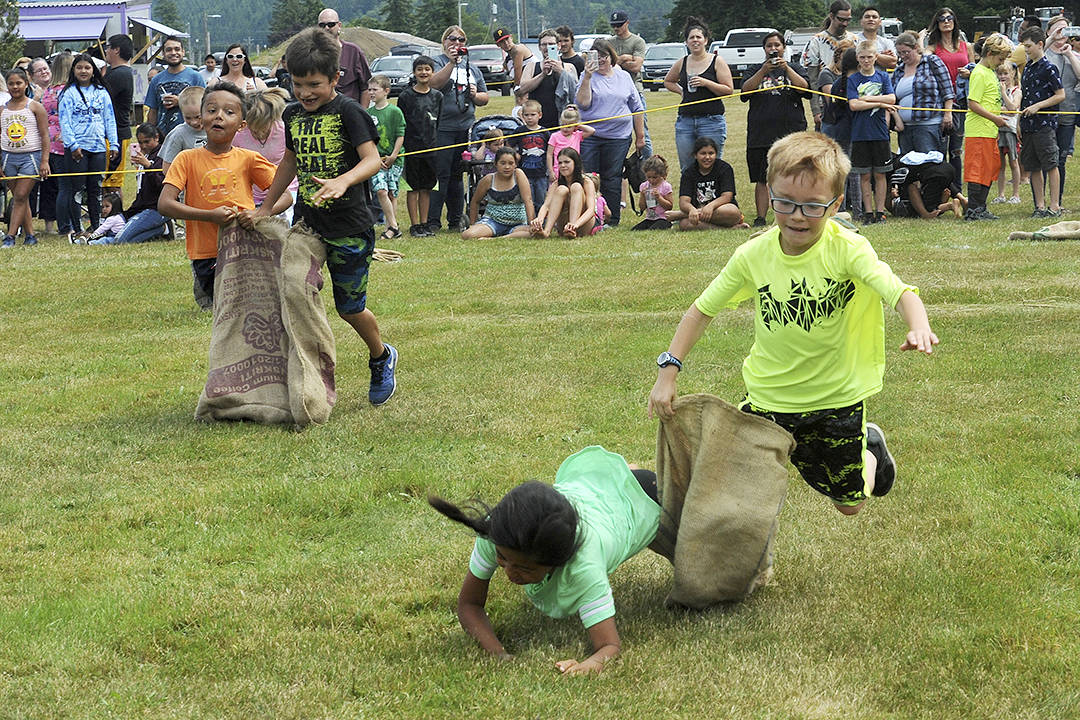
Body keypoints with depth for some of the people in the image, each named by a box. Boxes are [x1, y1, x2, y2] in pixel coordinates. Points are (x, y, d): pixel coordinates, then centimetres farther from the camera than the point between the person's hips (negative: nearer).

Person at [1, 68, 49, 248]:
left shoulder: (35, 107, -1)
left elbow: (44, 135, -2)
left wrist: (45, 161, -8)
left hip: (31, 156, -4)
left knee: (21, 196, -10)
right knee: (19, 198, 6)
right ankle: (29, 235, 12)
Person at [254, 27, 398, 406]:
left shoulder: (347, 111, -12)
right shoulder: (293, 115, 7)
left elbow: (372, 159, -21)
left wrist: (343, 181, -40)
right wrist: (265, 208, 25)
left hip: (349, 228, -5)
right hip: (306, 223, 5)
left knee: (350, 307, 6)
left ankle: (382, 359, 34)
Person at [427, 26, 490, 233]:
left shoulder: (472, 68, 19)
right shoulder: (437, 62, 1)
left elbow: (485, 98, 22)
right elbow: (434, 83, -19)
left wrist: (475, 95, 0)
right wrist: (451, 62, -24)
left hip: (466, 128, 6)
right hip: (443, 128, -6)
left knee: (458, 176, 12)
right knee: (440, 174, -9)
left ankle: (456, 220, 19)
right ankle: (433, 221, -8)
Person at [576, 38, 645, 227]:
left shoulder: (624, 77, 12)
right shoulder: (588, 77, 4)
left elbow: (637, 108, 16)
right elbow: (583, 103, -10)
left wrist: (640, 137, 13)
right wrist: (587, 77, -16)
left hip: (618, 137, 2)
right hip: (590, 136, -2)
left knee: (612, 179, 3)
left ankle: (612, 220, 9)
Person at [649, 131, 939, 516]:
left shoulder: (848, 249, -22)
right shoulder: (754, 255, -13)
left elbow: (900, 293, -35)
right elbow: (702, 309, -1)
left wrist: (918, 327, -57)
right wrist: (667, 372, -8)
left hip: (836, 397, -2)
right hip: (768, 396, 2)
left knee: (849, 505, 13)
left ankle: (869, 446, 46)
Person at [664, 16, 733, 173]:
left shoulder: (717, 61, 0)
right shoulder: (682, 63, 11)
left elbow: (729, 89, -6)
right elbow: (668, 81, 29)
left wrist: (706, 83, -16)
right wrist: (681, 91, 11)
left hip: (711, 120, -4)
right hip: (685, 121, 4)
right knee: (686, 169, 5)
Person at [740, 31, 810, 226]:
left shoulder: (794, 69, 12)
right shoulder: (755, 70, 14)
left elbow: (803, 87, -6)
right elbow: (746, 90, -4)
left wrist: (786, 68, -16)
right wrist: (763, 70, -15)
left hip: (791, 131, -1)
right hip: (761, 133, 1)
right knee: (762, 179, -1)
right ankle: (760, 218, 0)